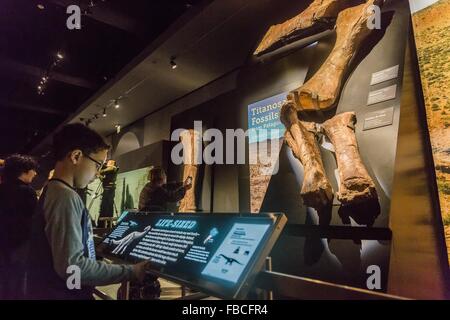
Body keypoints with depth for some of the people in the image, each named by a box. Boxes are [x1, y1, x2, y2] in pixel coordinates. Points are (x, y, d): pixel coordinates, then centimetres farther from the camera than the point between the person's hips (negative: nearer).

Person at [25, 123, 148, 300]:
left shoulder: (53, 191, 9)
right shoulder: (65, 197, -22)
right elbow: (71, 266, -26)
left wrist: (101, 263, 16)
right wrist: (130, 272, -21)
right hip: (61, 294, -9)